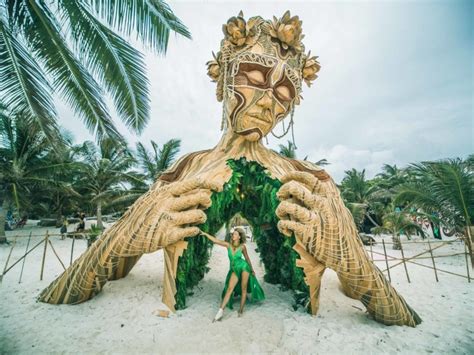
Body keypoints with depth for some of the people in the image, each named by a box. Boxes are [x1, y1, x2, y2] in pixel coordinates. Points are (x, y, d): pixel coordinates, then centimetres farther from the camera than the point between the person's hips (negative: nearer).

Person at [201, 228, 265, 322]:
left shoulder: (242, 247, -12)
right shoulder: (228, 245, -9)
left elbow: (247, 258, 1)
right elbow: (215, 240, -14)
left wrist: (252, 270, 11)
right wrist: (205, 234, -21)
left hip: (244, 267, -2)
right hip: (234, 270, 2)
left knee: (243, 289, 3)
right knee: (229, 289, -5)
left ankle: (241, 310, 18)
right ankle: (221, 311, -2)